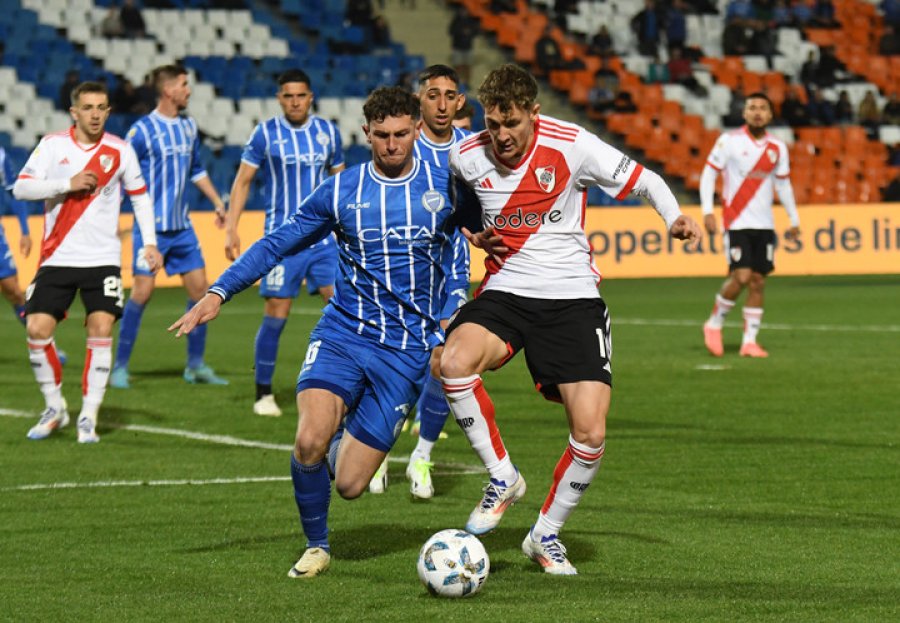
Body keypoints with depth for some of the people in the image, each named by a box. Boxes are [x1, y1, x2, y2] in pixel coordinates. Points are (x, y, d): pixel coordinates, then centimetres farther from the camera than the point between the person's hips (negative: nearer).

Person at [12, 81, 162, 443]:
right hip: (57, 257, 0)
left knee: (101, 329, -13)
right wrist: (68, 183, -19)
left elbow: (140, 196, 14)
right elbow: (21, 188, -9)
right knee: (37, 329, -7)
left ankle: (88, 417, -4)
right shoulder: (52, 145, -1)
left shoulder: (119, 151, 3)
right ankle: (54, 407, 12)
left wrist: (150, 243, 5)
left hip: (102, 259, 0)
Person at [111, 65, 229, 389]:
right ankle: (120, 367, 0)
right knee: (142, 291, -9)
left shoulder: (188, 127, 10)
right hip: (151, 225, -6)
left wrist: (217, 203, 21)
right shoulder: (142, 130, -11)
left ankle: (196, 365, 13)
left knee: (199, 287, 3)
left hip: (182, 225, 7)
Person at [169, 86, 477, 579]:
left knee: (349, 484, -7)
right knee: (310, 441, -26)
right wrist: (218, 293, -2)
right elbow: (277, 243, 8)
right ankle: (316, 546, 2)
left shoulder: (447, 187, 0)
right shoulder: (340, 191, 3)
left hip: (408, 348, -1)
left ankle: (345, 438, 32)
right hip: (342, 334, 1)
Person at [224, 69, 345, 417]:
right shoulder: (265, 134, -2)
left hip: (325, 238, 3)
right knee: (276, 316, -4)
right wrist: (231, 229, -5)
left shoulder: (328, 132, 7)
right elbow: (243, 181, 3)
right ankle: (263, 394, 9)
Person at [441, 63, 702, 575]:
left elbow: (643, 179, -1)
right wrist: (476, 236, 1)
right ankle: (503, 477, -10)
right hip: (505, 292, 1)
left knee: (591, 433, -11)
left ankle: (546, 534, 15)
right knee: (455, 361, -32)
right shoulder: (466, 158, -3)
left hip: (572, 298, -1)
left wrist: (676, 217, -19)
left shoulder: (572, 146, -11)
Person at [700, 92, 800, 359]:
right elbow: (708, 174, -3)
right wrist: (707, 211, -11)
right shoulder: (729, 141, -5)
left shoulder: (778, 148, 7)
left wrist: (794, 219, 16)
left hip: (764, 225, 4)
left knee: (758, 282, 1)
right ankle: (714, 324, 7)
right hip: (737, 222, -4)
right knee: (741, 277, -15)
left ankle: (749, 341, 6)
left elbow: (783, 184, 18)